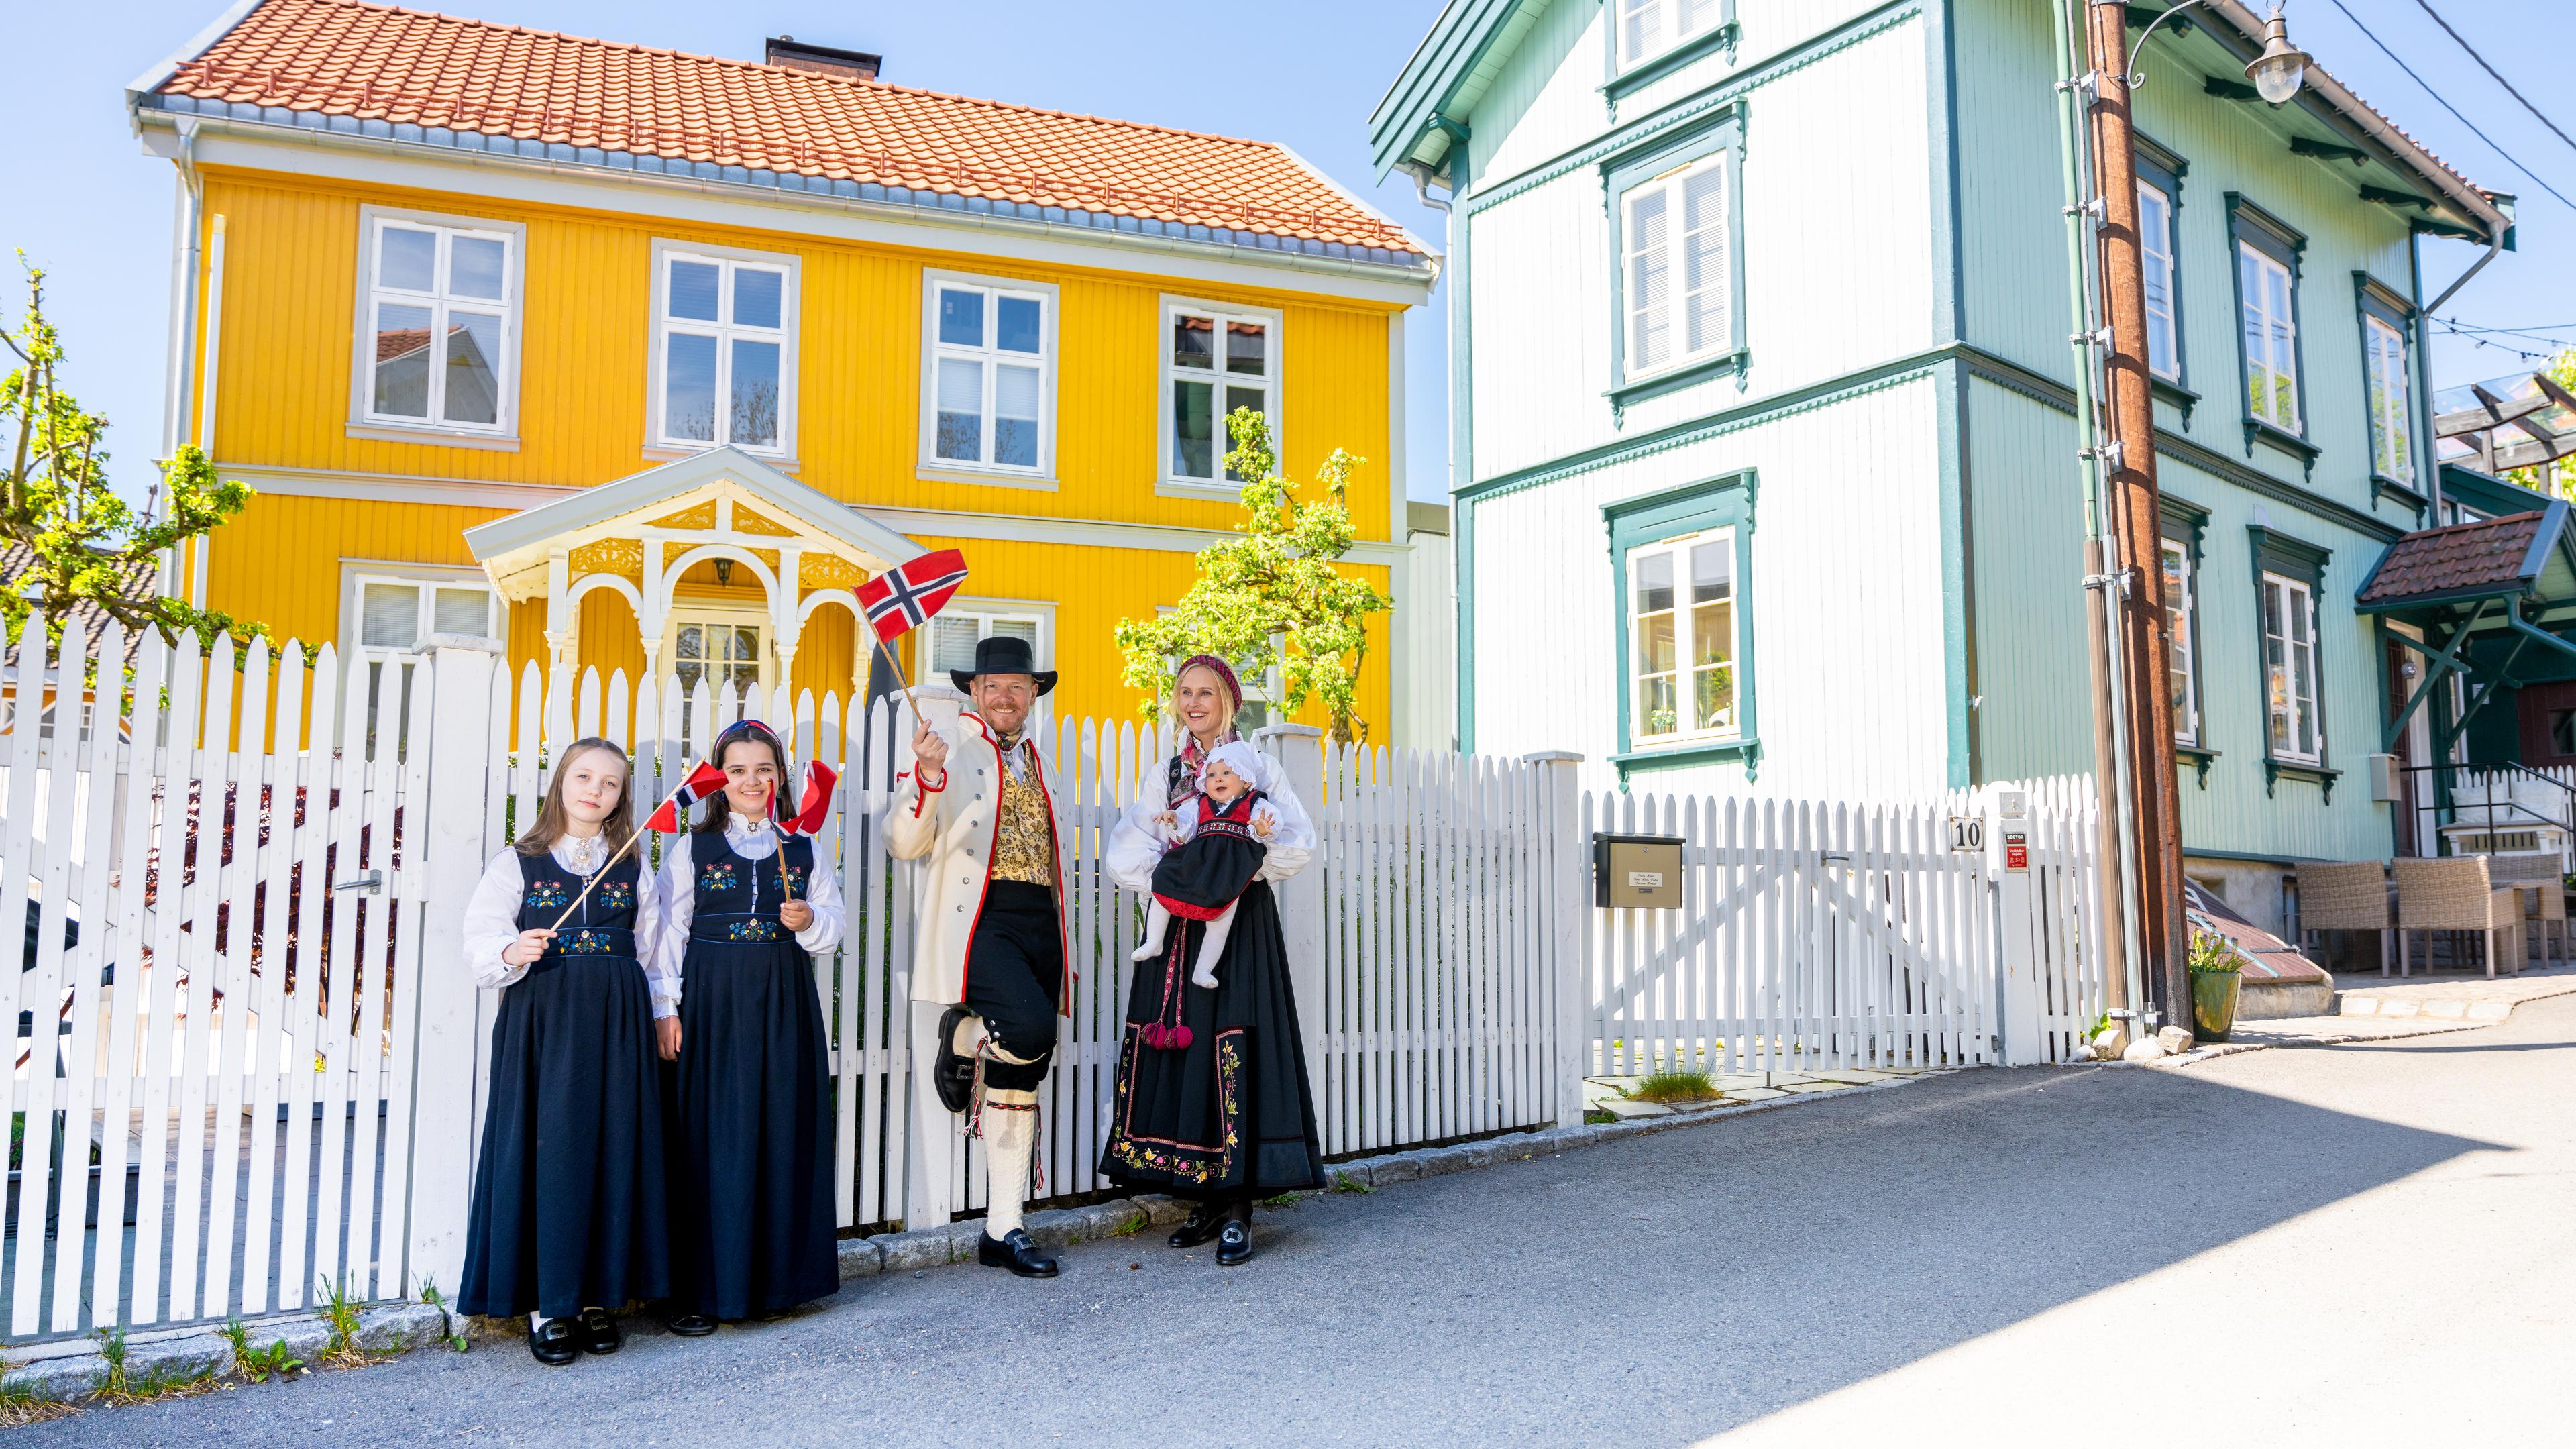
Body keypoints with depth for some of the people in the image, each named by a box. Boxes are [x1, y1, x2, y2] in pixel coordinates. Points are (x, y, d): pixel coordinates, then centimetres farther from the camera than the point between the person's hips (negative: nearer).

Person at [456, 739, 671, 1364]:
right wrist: (512, 954, -21)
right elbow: (481, 941, 0)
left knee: (612, 1149, 2)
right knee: (547, 1149, -3)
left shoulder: (633, 870, 13)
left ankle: (597, 1295, 13)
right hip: (541, 1018, -2)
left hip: (617, 1022, 2)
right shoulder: (517, 863, 5)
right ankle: (546, 1304, 7)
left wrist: (662, 1011, 7)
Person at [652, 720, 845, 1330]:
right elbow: (669, 931, 1)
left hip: (785, 1005, 2)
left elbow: (834, 924, 10)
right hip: (711, 1004, -2)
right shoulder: (692, 849, 5)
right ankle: (698, 1290, 8)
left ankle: (777, 1275, 17)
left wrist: (810, 922, -12)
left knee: (783, 1135, 5)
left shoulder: (804, 851, 10)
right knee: (710, 1139, -2)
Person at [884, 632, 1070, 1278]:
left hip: (1039, 925, 6)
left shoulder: (1034, 759, 20)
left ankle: (1003, 1231, 15)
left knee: (1019, 1080, 7)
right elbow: (904, 843, -8)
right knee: (1030, 1027, -31)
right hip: (979, 920, -6)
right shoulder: (953, 745, 0)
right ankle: (963, 1033, 4)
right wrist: (927, 775, -25)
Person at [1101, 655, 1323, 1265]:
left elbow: (1300, 844, -5)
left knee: (1233, 1053, -10)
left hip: (1240, 923, -4)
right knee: (1180, 1049, 0)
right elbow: (1124, 853, 5)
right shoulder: (1169, 773, 14)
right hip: (1178, 924, 4)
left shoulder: (1257, 764, 4)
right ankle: (1209, 1202, 10)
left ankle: (1237, 1210, -6)